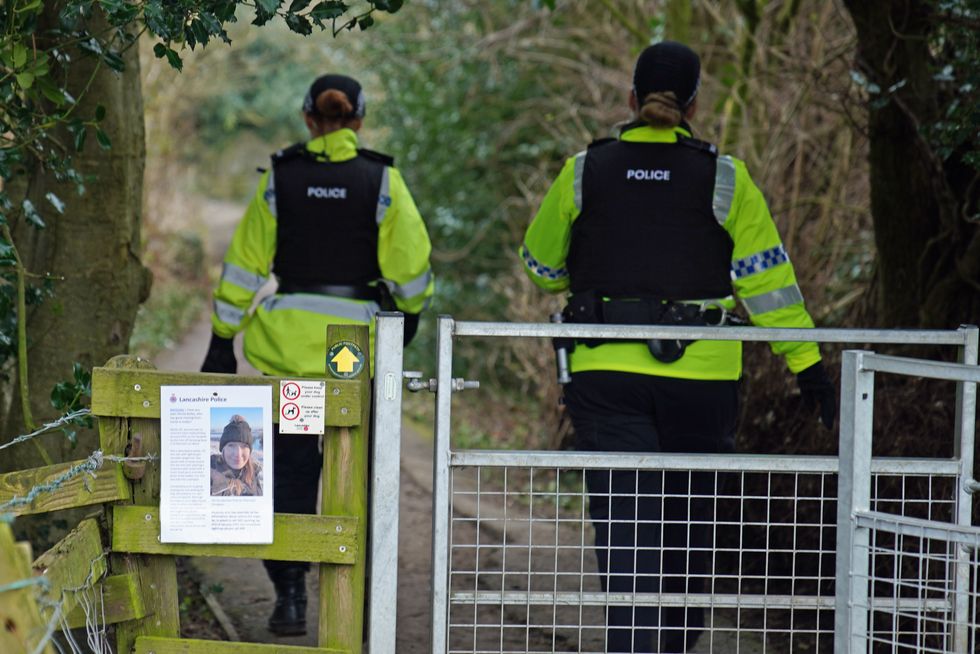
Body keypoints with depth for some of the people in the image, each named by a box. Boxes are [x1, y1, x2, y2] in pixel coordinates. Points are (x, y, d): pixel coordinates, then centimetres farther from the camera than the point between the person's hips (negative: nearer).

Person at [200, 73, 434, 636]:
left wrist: (223, 341, 7)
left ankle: (290, 596, 2)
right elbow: (411, 261, -2)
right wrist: (410, 312, 18)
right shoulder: (382, 180, -3)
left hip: (287, 344, 1)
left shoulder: (281, 178, 1)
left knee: (290, 472, 7)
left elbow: (245, 266, 2)